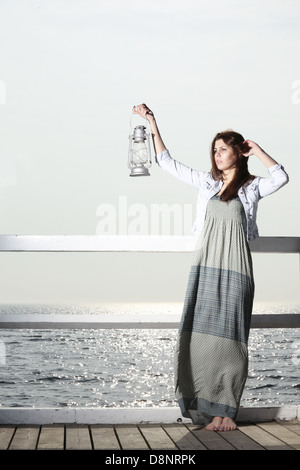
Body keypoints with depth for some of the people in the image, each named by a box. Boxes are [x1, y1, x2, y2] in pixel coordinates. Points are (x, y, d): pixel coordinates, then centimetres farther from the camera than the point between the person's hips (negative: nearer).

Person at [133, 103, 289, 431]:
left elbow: (281, 177, -16)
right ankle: (204, 406, 6)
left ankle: (224, 411, 2)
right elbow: (168, 163, 19)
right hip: (204, 267, 4)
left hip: (233, 269, -3)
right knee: (200, 334, -1)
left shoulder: (251, 188, 4)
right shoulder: (207, 182, 14)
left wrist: (256, 150, -4)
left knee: (226, 336, -3)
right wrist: (152, 125, 16)